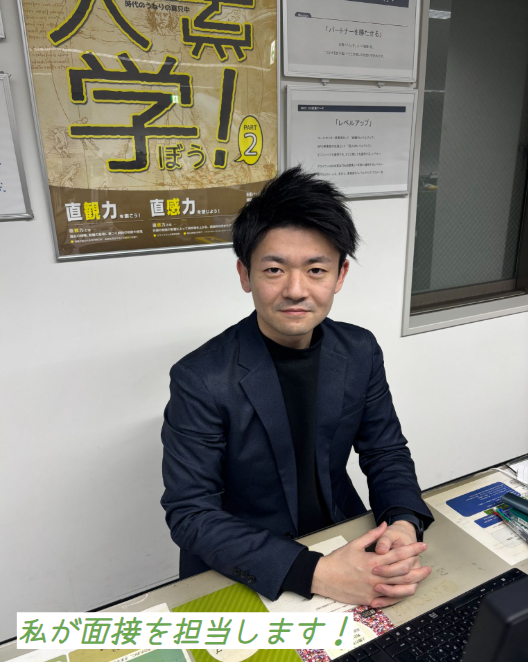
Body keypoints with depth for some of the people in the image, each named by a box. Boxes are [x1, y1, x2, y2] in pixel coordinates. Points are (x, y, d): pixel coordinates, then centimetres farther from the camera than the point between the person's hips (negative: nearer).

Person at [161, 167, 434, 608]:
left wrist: (403, 526, -18)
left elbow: (386, 452, 2)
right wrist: (315, 572, -28)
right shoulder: (200, 381, -20)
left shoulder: (361, 352, -5)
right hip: (241, 571, -3)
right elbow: (189, 513, -19)